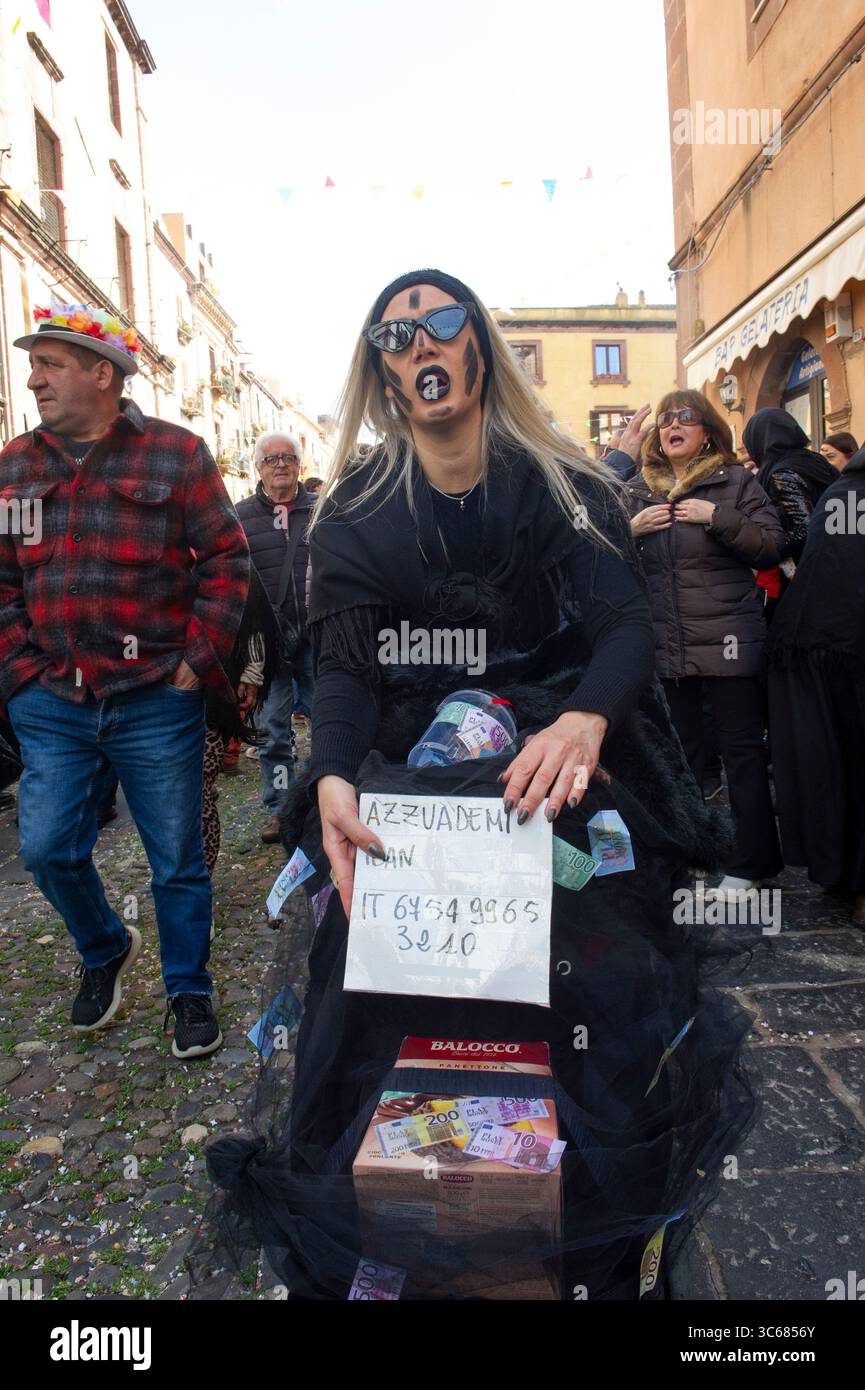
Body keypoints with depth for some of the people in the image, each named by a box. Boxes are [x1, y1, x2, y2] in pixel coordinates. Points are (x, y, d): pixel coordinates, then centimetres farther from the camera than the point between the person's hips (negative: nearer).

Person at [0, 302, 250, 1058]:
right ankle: (106, 950, 38)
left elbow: (227, 559, -3)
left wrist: (199, 658, -8)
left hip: (157, 703, -3)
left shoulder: (175, 453, -2)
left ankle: (189, 991, 28)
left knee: (177, 862, 7)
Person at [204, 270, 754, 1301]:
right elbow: (345, 663, -5)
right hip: (407, 769, 1)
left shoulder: (563, 485, 2)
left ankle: (612, 1262, 16)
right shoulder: (357, 505, 4)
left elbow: (625, 624, -9)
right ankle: (323, 1261, 11)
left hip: (559, 761, 0)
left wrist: (583, 721, -32)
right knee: (354, 978, -13)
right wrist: (333, 778, -26)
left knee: (611, 979, -10)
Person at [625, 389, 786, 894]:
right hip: (664, 641, 4)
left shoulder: (736, 481, 1)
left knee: (743, 749, 3)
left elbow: (773, 545, -7)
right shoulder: (637, 489, 11)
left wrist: (718, 518, -18)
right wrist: (631, 529, -6)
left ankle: (750, 863, 14)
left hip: (727, 639, -4)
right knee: (681, 752, 14)